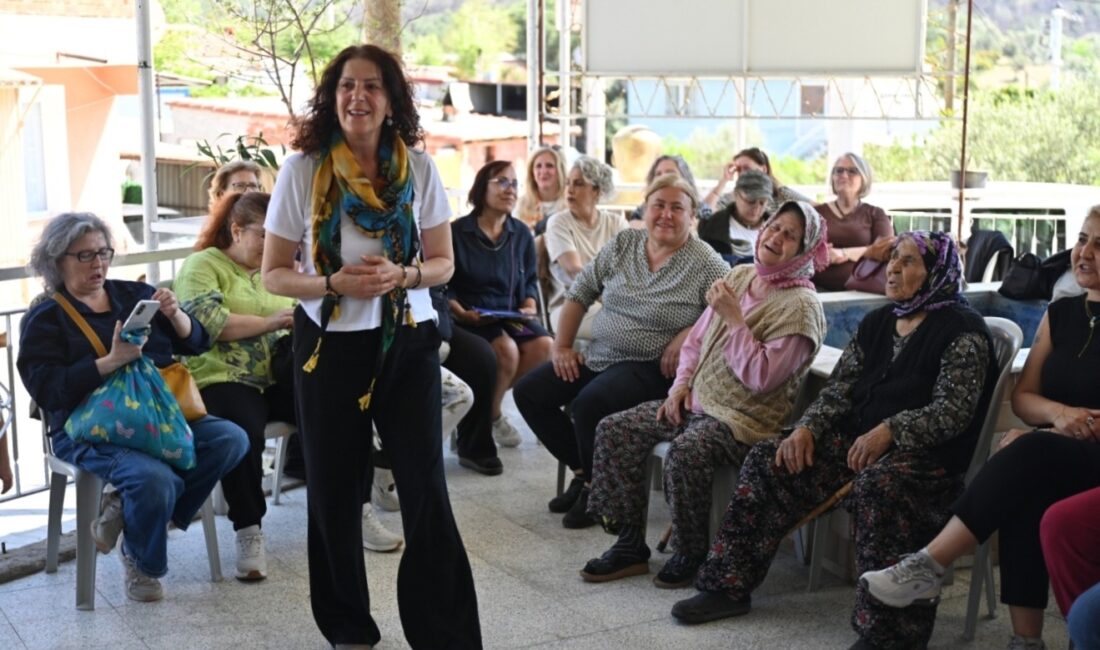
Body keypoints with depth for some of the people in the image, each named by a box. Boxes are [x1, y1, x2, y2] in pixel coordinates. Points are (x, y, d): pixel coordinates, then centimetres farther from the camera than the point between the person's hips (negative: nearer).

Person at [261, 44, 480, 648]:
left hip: (407, 343, 1)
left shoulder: (418, 169, -2)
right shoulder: (301, 170, -6)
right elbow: (273, 274, -2)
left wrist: (401, 275, -16)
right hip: (329, 346, 0)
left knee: (426, 491, -2)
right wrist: (335, 283, -19)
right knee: (334, 492, 9)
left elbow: (443, 263, 5)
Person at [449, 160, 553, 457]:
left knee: (544, 345, -25)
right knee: (506, 349, -33)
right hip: (469, 318, -5)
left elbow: (530, 280, 19)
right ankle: (489, 416, -5)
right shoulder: (457, 232, -2)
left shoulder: (522, 235, 11)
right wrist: (461, 312, -18)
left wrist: (530, 305, -1)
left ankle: (489, 404, -3)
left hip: (510, 316, 5)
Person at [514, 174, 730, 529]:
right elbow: (580, 293, 11)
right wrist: (562, 346, 5)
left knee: (590, 403, -32)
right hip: (598, 355, 7)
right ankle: (583, 472, 11)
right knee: (528, 393, 0)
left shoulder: (706, 264, -10)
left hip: (651, 367, -7)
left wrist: (689, 335, -25)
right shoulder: (623, 243, 6)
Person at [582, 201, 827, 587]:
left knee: (685, 452, -36)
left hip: (745, 418, -8)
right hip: (697, 401, 8)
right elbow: (696, 338, 20)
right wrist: (682, 383, 5)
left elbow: (761, 377, -20)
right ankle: (630, 545, -1)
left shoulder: (801, 307, -11)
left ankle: (691, 554, -13)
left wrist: (733, 319, -19)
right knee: (614, 429, -7)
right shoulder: (738, 276, 11)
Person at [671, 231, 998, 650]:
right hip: (857, 441, 7)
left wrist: (889, 431, -30)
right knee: (768, 461, -8)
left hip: (927, 454, -7)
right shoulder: (877, 323, 15)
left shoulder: (961, 330, -7)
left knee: (876, 488, -39)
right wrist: (806, 428, -7)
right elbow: (839, 389, 12)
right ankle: (729, 584, -1)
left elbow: (954, 410, -17)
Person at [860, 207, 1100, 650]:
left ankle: (927, 566, -34)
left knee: (1029, 455, -34)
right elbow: (1022, 396, 11)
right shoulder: (1060, 314, 14)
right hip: (1050, 461, 4)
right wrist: (1060, 414, -11)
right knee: (1024, 494, -30)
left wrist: (1061, 431, -18)